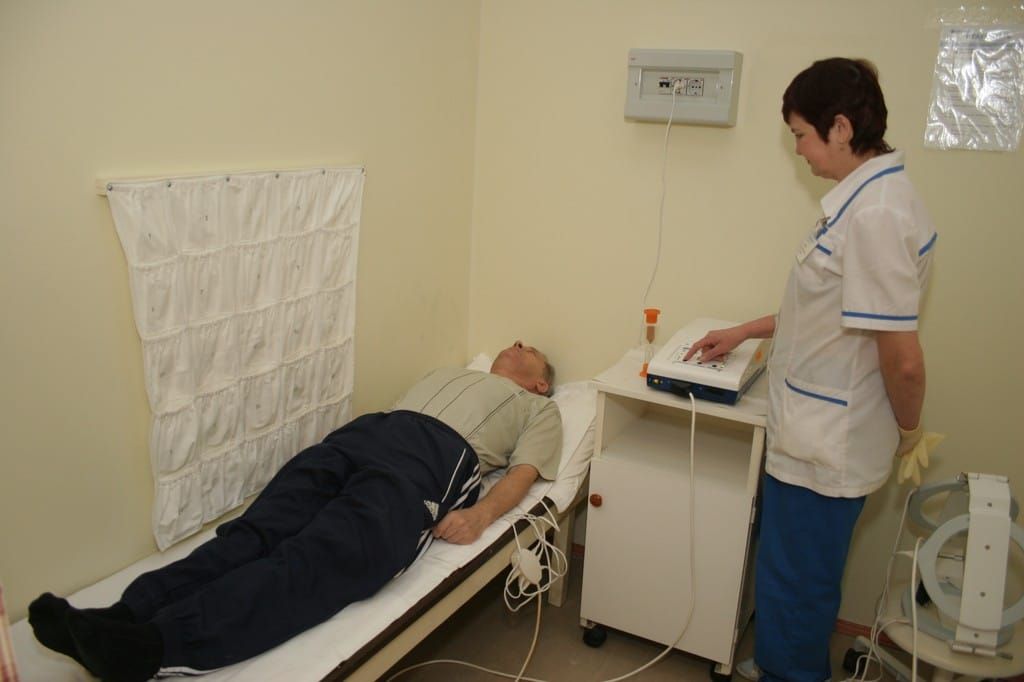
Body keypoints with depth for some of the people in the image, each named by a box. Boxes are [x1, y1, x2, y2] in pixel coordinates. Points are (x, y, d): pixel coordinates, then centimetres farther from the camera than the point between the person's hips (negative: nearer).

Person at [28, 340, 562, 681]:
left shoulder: (540, 409, 28)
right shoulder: (448, 374, 42)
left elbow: (523, 472, 10)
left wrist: (481, 514, -12)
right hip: (367, 430, 6)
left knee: (326, 557, -32)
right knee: (259, 530, -21)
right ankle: (122, 620, -37)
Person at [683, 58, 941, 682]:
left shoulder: (875, 215, -25)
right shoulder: (869, 196, 7)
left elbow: (904, 358, -24)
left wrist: (908, 430, -7)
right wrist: (746, 331, 21)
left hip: (826, 447, -10)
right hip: (822, 435, 10)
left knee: (795, 582, 10)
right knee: (800, 574, 25)